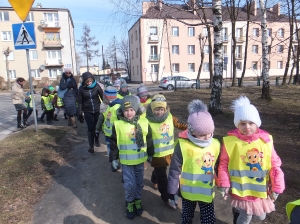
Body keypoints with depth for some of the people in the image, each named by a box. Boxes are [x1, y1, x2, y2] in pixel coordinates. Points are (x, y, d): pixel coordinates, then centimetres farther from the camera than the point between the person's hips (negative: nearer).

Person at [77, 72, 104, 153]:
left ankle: (96, 140, 37)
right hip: (87, 111, -1)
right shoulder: (81, 88, -9)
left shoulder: (96, 86, -10)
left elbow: (102, 96, -4)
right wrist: (80, 114, -4)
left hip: (97, 110, 1)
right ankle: (91, 146, 13)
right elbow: (80, 102, -4)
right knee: (90, 128, 0)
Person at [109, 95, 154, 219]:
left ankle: (137, 200, 40)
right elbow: (113, 143, -4)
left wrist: (150, 154, 11)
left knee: (139, 182, 17)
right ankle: (130, 203, 30)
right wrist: (113, 158, 0)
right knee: (129, 184, 5)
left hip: (140, 159, 2)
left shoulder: (144, 123, -9)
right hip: (126, 161, -2)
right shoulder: (118, 125, -13)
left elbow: (149, 141, 3)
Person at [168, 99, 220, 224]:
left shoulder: (215, 144, -9)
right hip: (188, 192, -2)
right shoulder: (183, 146, -22)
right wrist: (172, 193, -8)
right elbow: (174, 171, -14)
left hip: (207, 192, 2)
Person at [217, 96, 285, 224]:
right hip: (240, 189, -3)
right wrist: (224, 184, -8)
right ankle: (237, 210, 38)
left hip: (260, 189, 3)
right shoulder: (230, 141, -17)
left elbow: (275, 165, -2)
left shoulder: (265, 140, -10)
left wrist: (276, 187, 1)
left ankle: (240, 210, 45)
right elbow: (223, 164, -8)